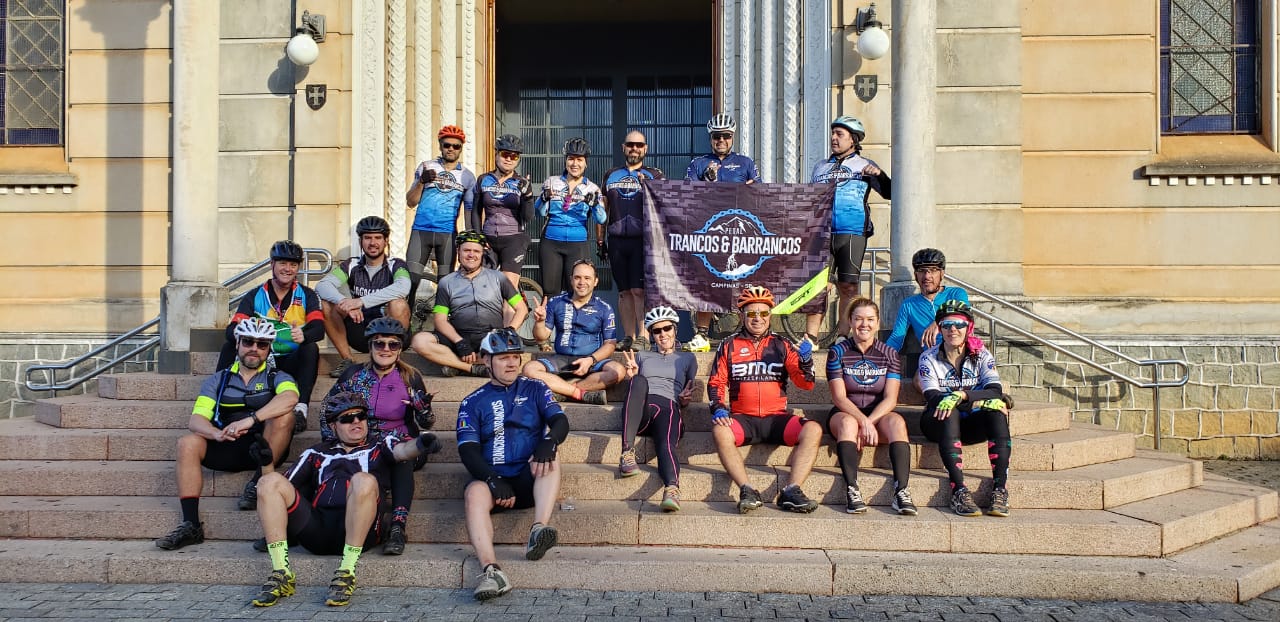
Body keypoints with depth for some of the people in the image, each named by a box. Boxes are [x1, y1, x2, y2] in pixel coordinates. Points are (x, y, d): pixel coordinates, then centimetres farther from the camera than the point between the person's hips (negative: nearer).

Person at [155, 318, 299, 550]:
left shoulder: (276, 377, 7)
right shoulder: (218, 380, 15)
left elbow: (290, 398, -19)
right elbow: (195, 420, 1)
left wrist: (250, 420, -32)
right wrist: (218, 434, -23)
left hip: (262, 448, -2)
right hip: (227, 450, 3)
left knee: (283, 415, -27)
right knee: (187, 443, -23)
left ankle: (260, 481, -20)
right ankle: (191, 525, -24)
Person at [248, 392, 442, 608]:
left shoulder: (380, 445, 22)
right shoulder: (316, 453, 30)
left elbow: (402, 450, -1)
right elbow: (283, 488, 27)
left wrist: (419, 445, -25)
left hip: (356, 533, -3)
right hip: (316, 531, 3)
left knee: (363, 480, -32)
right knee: (270, 481, -13)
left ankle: (346, 574, -28)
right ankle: (281, 575, -19)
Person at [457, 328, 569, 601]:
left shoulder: (534, 389, 15)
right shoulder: (473, 402, 12)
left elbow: (560, 421, 0)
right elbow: (468, 450, 0)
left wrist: (549, 442, -25)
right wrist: (493, 481, -18)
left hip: (529, 480, 1)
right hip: (491, 478, -1)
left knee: (550, 462, -30)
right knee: (474, 492, -33)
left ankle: (538, 531, -47)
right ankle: (491, 570, -49)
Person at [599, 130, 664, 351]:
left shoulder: (655, 175, 9)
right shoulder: (611, 175, 18)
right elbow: (602, 210, 20)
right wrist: (599, 239, 16)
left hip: (642, 239, -3)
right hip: (616, 240, 3)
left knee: (639, 290, -10)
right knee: (624, 291, 6)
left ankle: (642, 337, -6)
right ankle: (628, 336, 12)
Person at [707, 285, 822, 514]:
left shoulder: (782, 346, 13)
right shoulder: (729, 346, 12)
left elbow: (806, 384, 6)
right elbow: (716, 383, 8)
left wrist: (805, 359, -14)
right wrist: (718, 409, -11)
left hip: (776, 418, 1)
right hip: (743, 418, -1)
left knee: (813, 430, -26)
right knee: (720, 431, -34)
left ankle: (791, 491, -28)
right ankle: (747, 491, -32)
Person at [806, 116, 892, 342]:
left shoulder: (865, 166, 12)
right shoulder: (820, 167, 23)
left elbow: (889, 193, 3)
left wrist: (879, 175, -14)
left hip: (852, 234, -2)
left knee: (848, 286, -3)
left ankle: (842, 336, 3)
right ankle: (810, 338, -3)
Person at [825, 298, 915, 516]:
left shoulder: (889, 354, 4)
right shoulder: (838, 352, -1)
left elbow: (890, 399, -6)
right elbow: (839, 398, -10)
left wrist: (869, 422, -23)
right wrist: (863, 422, -26)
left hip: (879, 415, 2)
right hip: (846, 413, -1)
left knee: (897, 421, -31)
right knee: (848, 422, -36)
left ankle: (901, 490, -38)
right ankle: (852, 490, -40)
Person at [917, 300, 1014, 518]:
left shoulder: (982, 355, 3)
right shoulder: (929, 358, -1)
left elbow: (995, 391, -14)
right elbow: (933, 398, -16)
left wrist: (961, 396, -32)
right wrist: (979, 401, -27)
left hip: (971, 425, 2)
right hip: (939, 423, -2)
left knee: (997, 412, -29)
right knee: (949, 413, -35)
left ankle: (1000, 489, -36)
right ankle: (959, 490, -43)